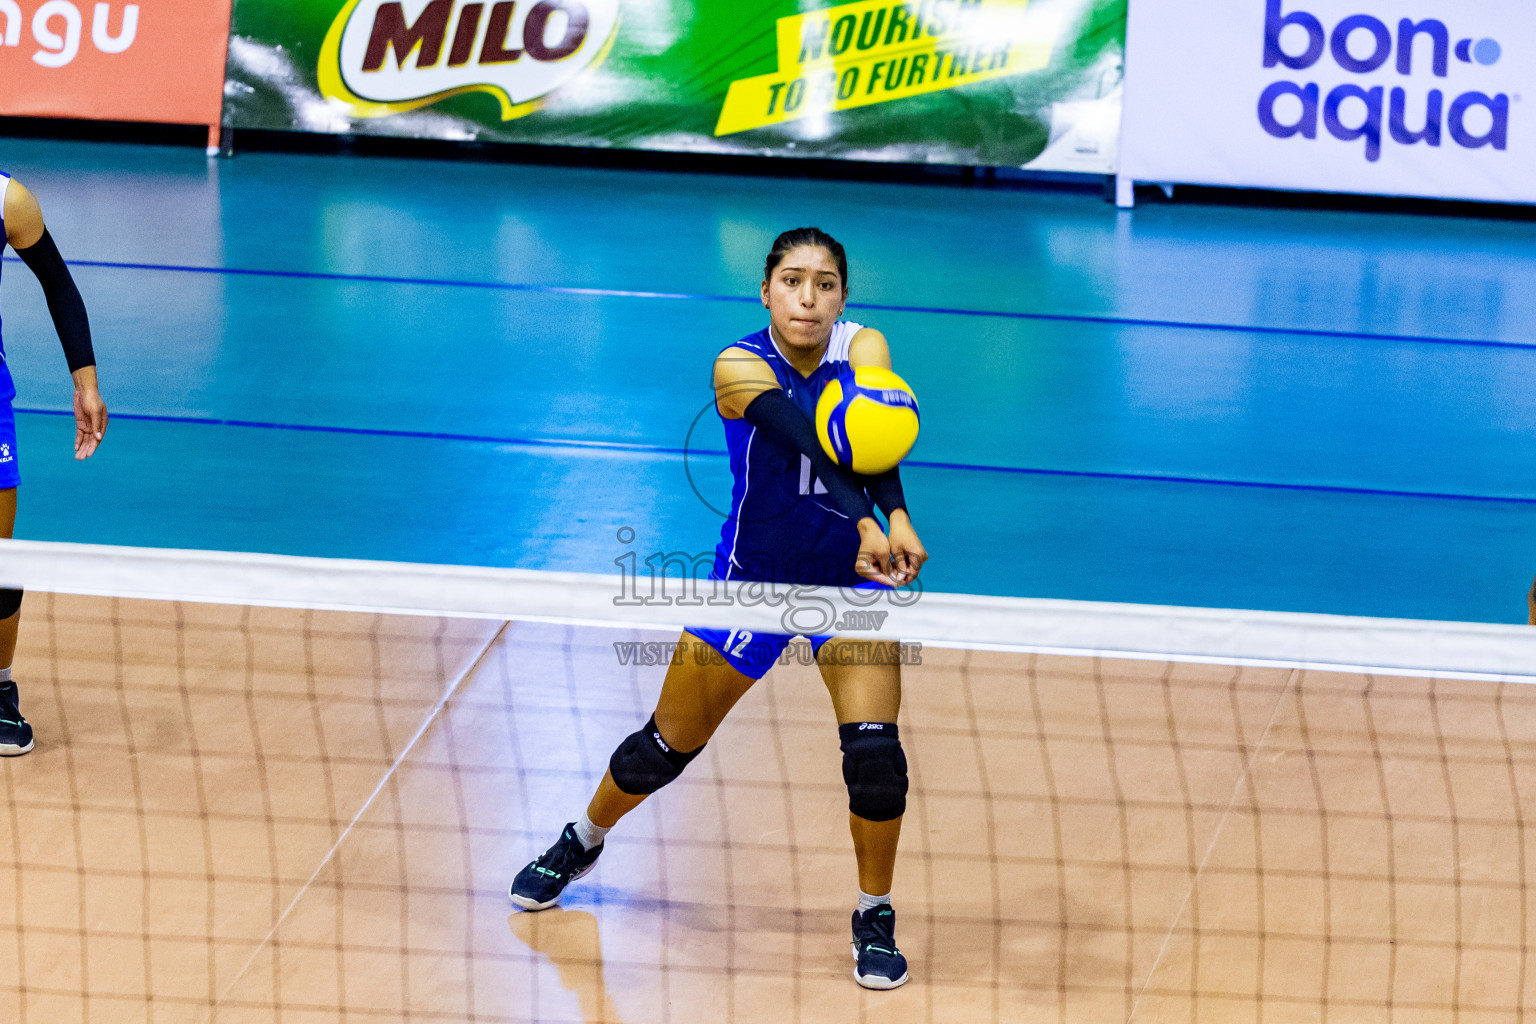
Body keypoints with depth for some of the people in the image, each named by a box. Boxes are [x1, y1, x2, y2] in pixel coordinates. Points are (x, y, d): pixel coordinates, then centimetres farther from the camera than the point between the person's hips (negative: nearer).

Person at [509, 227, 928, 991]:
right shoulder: (740, 367, -19)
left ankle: (875, 918, 7)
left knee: (874, 750, -15)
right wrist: (862, 521, -55)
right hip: (751, 578, 0)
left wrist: (896, 517, -54)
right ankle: (581, 842, 40)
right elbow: (812, 442, -38)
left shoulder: (863, 347, -14)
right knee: (669, 745, 10)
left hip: (849, 579, 1)